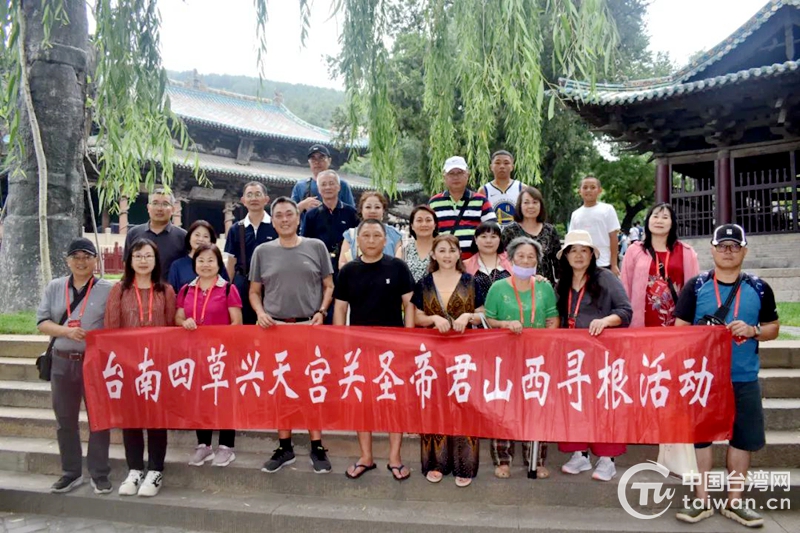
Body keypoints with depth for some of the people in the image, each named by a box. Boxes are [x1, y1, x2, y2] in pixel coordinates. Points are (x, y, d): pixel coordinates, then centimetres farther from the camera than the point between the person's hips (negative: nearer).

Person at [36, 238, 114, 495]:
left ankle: (99, 474, 13)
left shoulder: (108, 289, -2)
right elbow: (42, 322, 3)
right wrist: (66, 331, -14)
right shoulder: (54, 288, 8)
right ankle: (71, 472, 24)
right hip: (63, 362, 4)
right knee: (65, 419, 11)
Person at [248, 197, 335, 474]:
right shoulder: (263, 251, 6)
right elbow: (254, 291, 10)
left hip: (310, 326, -1)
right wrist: (261, 313, -8)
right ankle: (285, 446, 20)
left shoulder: (316, 247, 3)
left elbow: (329, 286, 6)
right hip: (275, 327, 2)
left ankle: (317, 446, 14)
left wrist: (321, 311, -9)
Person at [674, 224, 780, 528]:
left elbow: (773, 328, 8)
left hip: (744, 378, 2)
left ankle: (734, 502, 24)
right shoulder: (695, 286, 0)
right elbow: (680, 328, 0)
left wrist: (753, 330, -11)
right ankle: (702, 501, 18)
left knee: (742, 438, 8)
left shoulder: (759, 289, 5)